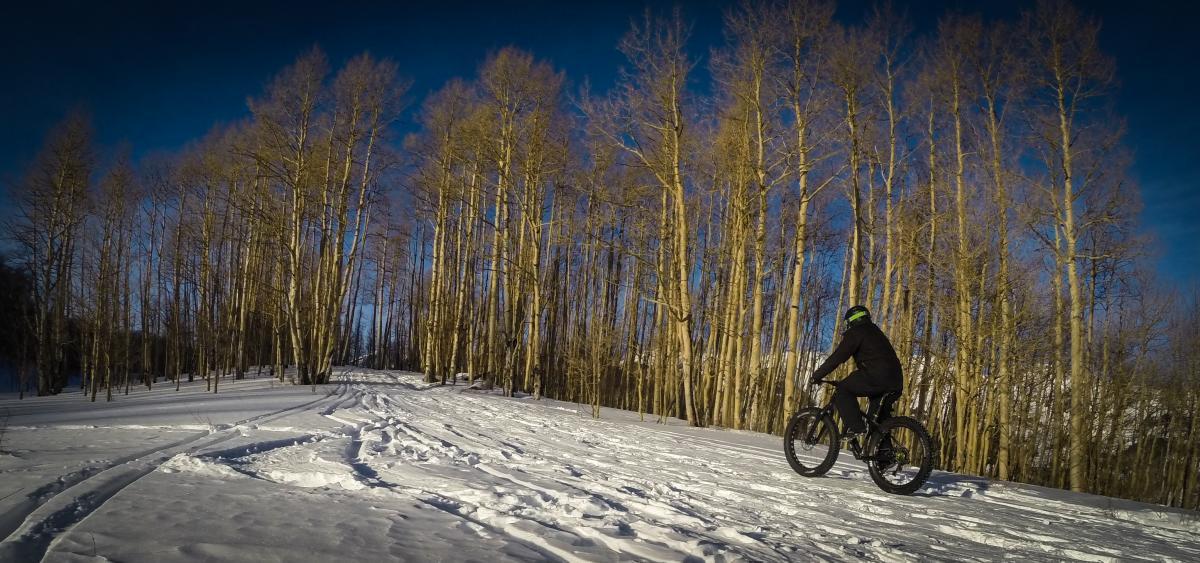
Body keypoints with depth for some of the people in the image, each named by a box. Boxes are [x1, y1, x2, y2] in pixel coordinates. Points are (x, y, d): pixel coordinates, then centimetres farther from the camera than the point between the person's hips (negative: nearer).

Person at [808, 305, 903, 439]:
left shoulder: (856, 332, 2)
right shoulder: (876, 332, 31)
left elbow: (837, 357, -4)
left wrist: (816, 376, 1)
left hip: (877, 376, -9)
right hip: (896, 382, 9)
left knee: (843, 390, -1)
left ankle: (854, 426, -13)